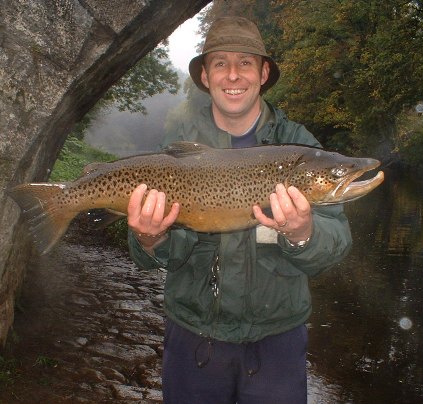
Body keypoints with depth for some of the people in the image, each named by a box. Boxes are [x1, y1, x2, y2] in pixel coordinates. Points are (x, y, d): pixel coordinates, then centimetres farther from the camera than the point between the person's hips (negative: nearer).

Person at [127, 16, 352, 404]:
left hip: (277, 337, 0)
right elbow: (170, 254, -9)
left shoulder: (297, 143, -8)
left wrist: (302, 236, -36)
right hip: (193, 336, 1)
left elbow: (336, 241, -15)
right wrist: (151, 241, -31)